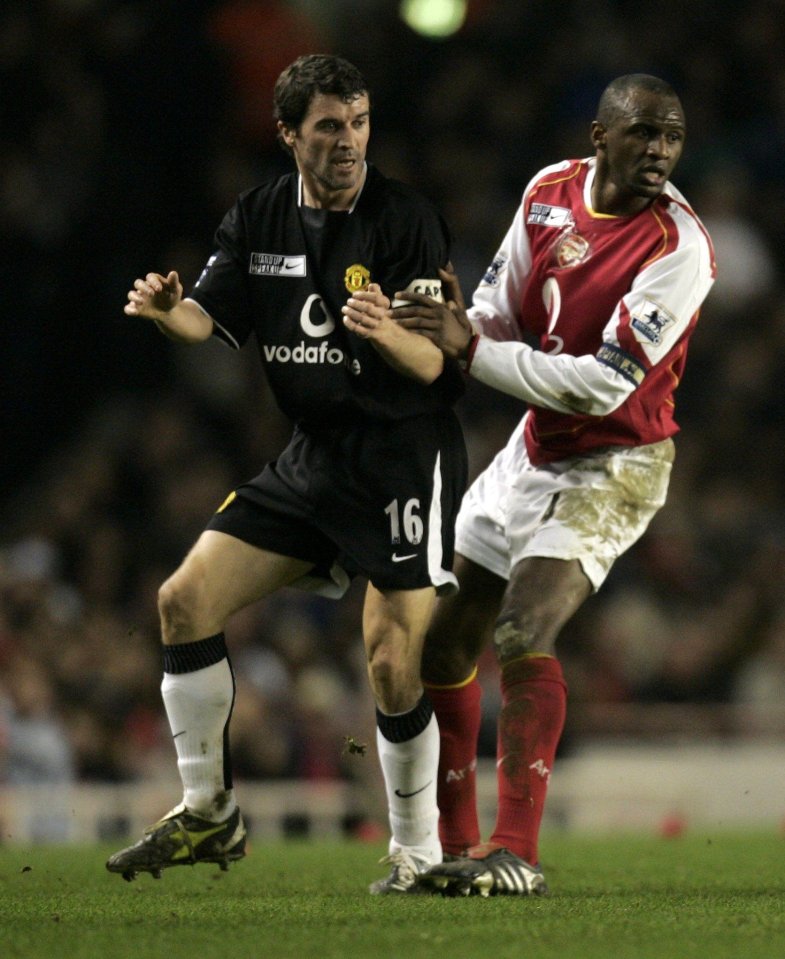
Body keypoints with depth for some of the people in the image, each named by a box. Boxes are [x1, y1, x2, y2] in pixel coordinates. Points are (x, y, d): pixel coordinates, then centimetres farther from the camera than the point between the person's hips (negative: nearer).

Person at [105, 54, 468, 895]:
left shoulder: (407, 219, -12)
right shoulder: (258, 218, 5)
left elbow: (438, 365, -17)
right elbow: (212, 320, 0)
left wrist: (386, 332, -39)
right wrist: (166, 310, -22)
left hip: (405, 455, -6)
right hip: (312, 456, 6)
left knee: (392, 659, -14)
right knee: (185, 599, -2)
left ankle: (418, 849, 4)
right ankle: (209, 812, 10)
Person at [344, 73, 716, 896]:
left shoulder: (678, 246, -23)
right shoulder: (550, 191, -2)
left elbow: (604, 385, -26)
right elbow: (504, 312, 8)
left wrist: (471, 349, -24)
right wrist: (459, 319, -16)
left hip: (610, 469, -8)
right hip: (533, 450, 8)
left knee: (522, 635, -25)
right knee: (442, 637, 10)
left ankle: (516, 855, -24)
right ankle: (454, 844, 22)